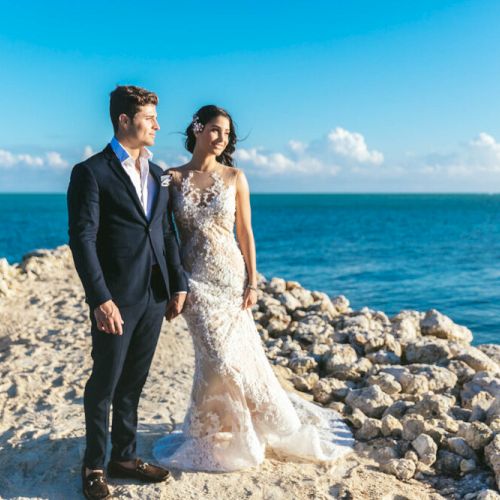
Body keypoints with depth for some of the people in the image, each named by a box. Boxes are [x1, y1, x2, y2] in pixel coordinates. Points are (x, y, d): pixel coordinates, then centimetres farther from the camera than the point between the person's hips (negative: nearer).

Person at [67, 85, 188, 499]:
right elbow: (82, 240, -14)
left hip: (154, 296, 6)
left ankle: (125, 456, 30)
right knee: (104, 384, 6)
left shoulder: (157, 174, 13)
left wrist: (178, 284, 9)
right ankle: (94, 466, 23)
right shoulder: (91, 172, -8)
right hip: (116, 300, -6)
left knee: (133, 383, 16)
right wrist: (101, 300, -19)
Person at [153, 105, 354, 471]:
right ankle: (210, 433, 17)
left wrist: (252, 283, -3)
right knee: (218, 355, -8)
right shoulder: (174, 178, 1)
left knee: (238, 353, 1)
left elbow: (245, 233, 2)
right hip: (195, 278, -1)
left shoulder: (235, 177, 2)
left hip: (230, 276, 1)